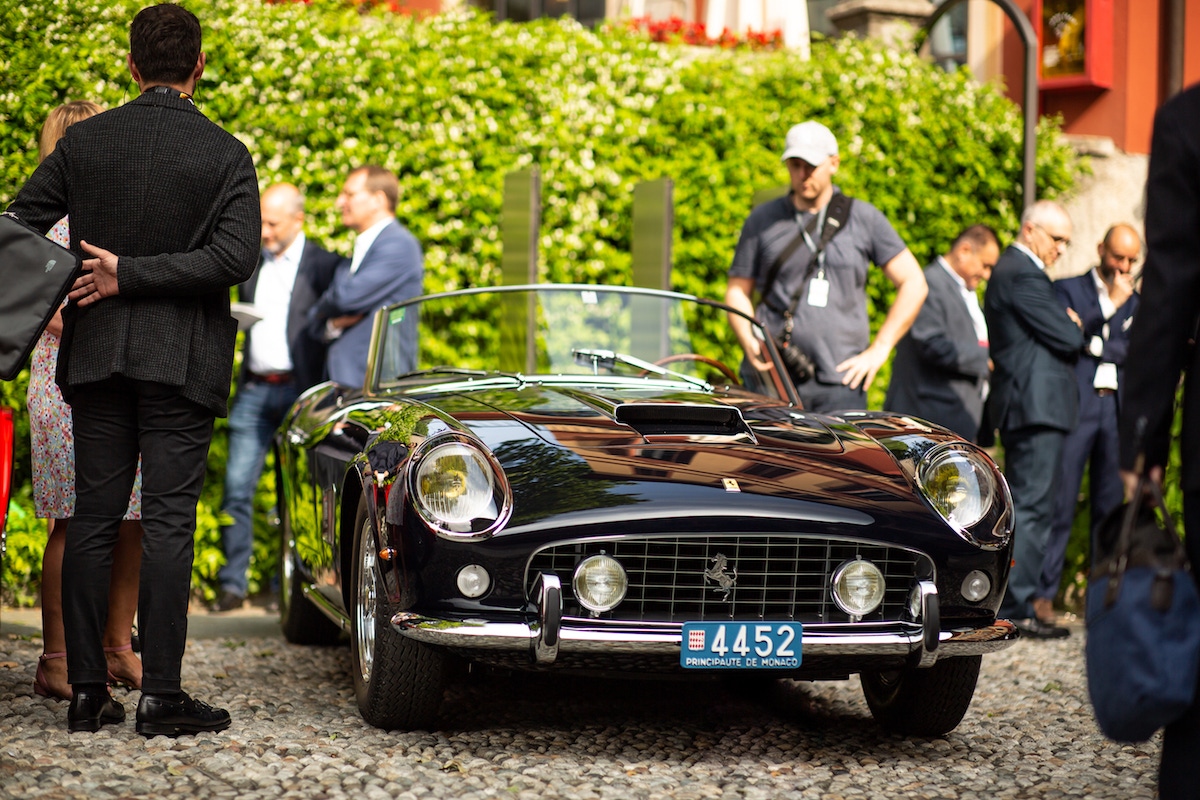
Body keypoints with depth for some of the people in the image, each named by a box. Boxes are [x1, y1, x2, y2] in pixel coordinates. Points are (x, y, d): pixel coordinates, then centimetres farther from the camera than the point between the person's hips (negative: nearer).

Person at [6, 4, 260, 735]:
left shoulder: (84, 140, 2)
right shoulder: (226, 155, -5)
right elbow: (237, 257, -15)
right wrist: (131, 276, -12)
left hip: (95, 353, 3)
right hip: (181, 361, -3)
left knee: (93, 519, 7)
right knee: (169, 522, -2)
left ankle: (88, 691, 8)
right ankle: (163, 695, -3)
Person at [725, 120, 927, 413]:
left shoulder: (864, 219, 9)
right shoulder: (763, 221, 11)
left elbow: (913, 284, 9)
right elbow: (737, 291, 14)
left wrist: (878, 350, 3)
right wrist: (751, 343, -5)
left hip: (840, 381, 0)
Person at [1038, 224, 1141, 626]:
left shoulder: (1135, 302, 20)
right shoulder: (1068, 289, 9)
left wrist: (1098, 346, -5)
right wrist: (1109, 306, -10)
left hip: (1118, 409, 4)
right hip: (1075, 406, -4)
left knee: (1112, 506, 1)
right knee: (1059, 504, -11)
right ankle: (1042, 594, -11)